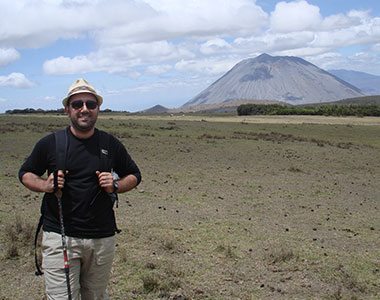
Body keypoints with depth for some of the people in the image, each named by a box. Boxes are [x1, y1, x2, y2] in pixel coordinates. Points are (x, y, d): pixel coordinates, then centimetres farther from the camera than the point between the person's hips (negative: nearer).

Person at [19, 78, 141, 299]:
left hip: (102, 238, 2)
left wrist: (116, 186, -7)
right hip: (60, 237, -2)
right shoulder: (50, 143, -1)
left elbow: (134, 176, 15)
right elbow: (25, 173, 12)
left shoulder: (111, 145, 3)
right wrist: (45, 185, -10)